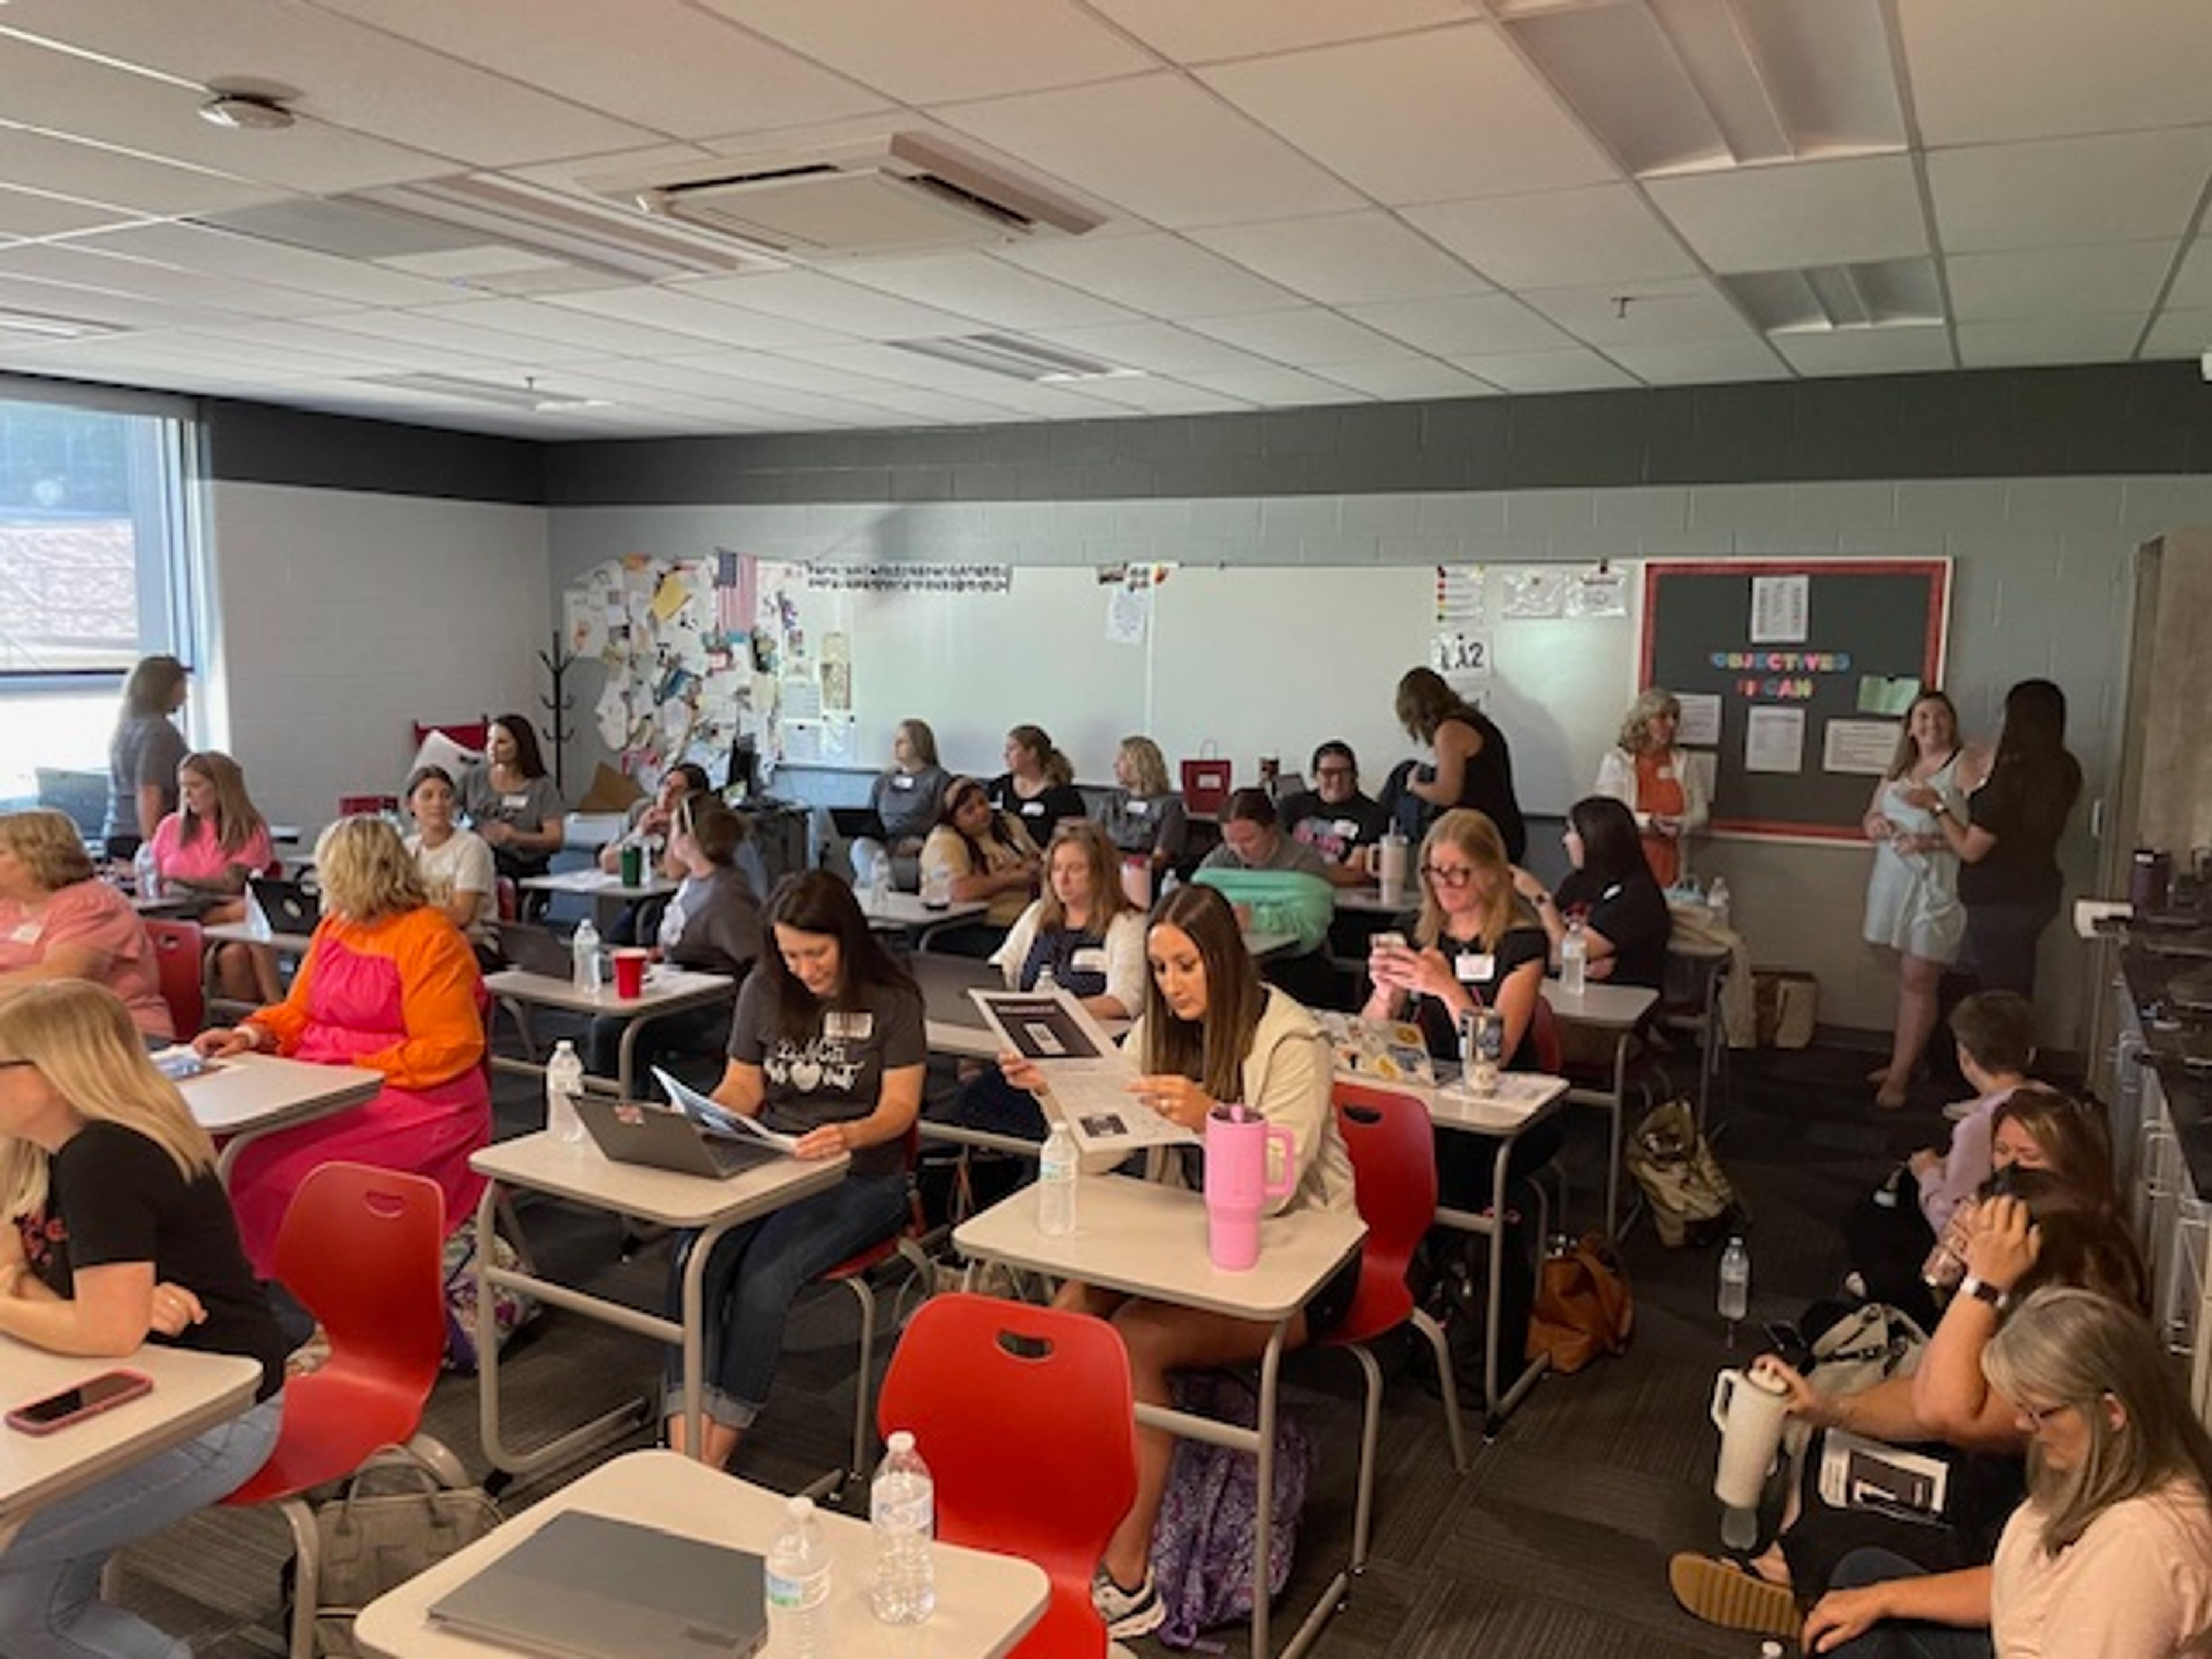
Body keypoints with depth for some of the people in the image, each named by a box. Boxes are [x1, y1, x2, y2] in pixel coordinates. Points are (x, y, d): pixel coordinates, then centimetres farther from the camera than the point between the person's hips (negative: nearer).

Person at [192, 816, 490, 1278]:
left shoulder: (430, 939, -10)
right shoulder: (334, 927, 16)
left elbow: (448, 1049, -15)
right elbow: (296, 1013, 20)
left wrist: (358, 1070, -18)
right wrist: (249, 1034, 0)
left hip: (416, 1104, -8)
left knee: (274, 1168, -25)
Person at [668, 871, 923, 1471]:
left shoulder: (892, 1000, -3)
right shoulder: (763, 992, 9)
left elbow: (900, 1107, -7)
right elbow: (741, 1088, 12)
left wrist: (847, 1137, -28)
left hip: (860, 1177, -4)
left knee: (764, 1276, -29)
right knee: (692, 1260, -26)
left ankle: (715, 1456, -19)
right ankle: (683, 1451, -30)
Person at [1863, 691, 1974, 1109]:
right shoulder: (1899, 768, 16)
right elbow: (1871, 818, 20)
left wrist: (1932, 841, -23)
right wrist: (1875, 824, -3)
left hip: (1937, 883, -6)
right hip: (1896, 881, 7)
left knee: (1919, 981, -5)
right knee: (1908, 976, 13)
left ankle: (1899, 1076, -2)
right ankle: (1902, 1059, 20)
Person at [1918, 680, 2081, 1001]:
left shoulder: (2013, 775, -24)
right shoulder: (2064, 772, 0)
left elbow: (1971, 849, -17)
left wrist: (1937, 806, -5)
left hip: (2001, 902, -8)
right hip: (2038, 894, 8)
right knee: (2018, 995, 17)